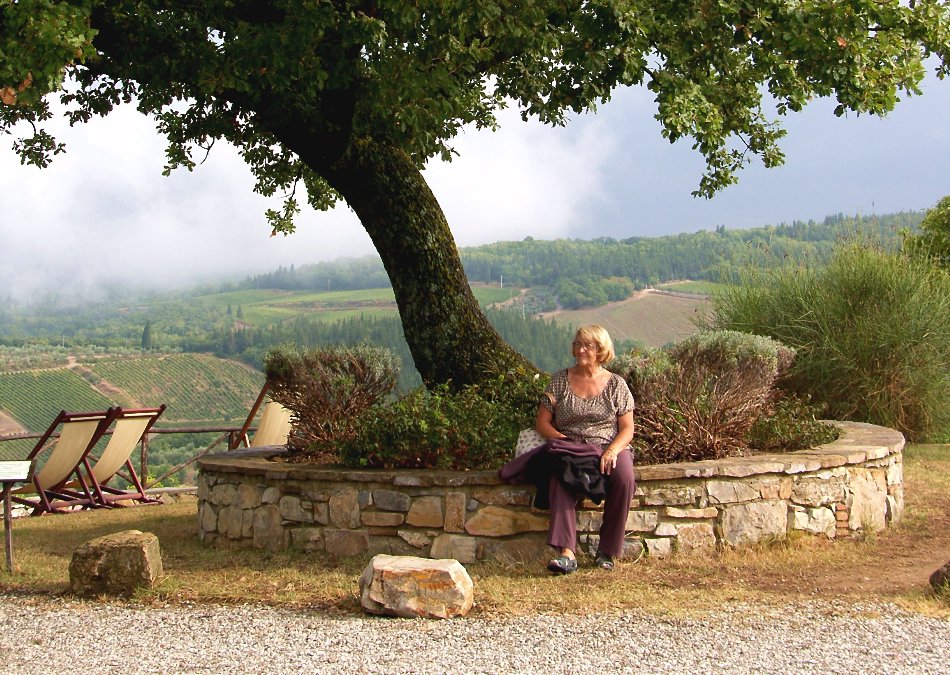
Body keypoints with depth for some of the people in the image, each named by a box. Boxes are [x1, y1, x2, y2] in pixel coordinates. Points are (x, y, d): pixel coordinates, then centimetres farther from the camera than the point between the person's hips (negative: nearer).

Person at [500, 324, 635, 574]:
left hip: (608, 448, 0)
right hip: (568, 449, 0)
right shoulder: (560, 380, 10)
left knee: (624, 477, -34)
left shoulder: (616, 384, 9)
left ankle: (607, 551, -20)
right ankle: (566, 553, -45)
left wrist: (612, 450, -16)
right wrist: (565, 442, -10)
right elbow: (542, 423, 8)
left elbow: (627, 429, 5)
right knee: (560, 477, -35)